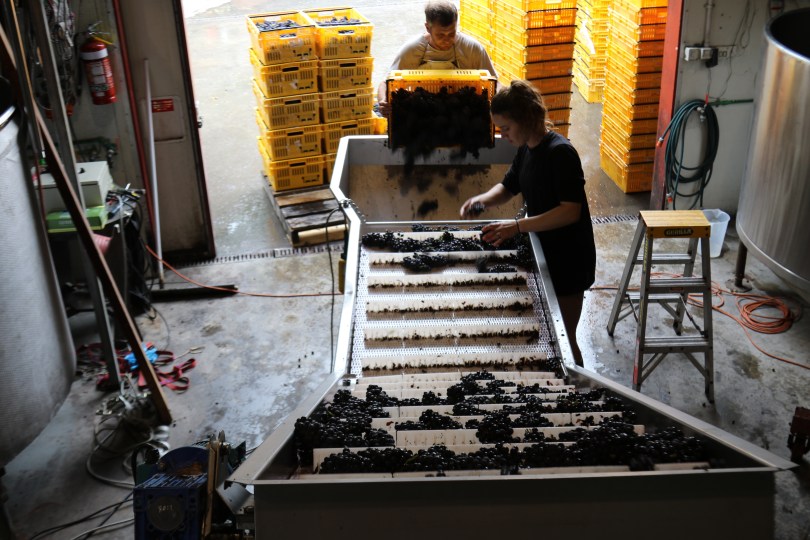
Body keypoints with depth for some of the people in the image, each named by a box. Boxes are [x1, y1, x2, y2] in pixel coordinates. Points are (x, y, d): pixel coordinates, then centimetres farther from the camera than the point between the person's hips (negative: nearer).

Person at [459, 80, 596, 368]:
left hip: (568, 260, -8)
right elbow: (508, 186, 17)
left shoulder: (560, 152, -23)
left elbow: (571, 211, -29)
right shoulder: (526, 148, 4)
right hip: (542, 252, 9)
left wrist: (517, 226, -35)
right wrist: (483, 200, -5)